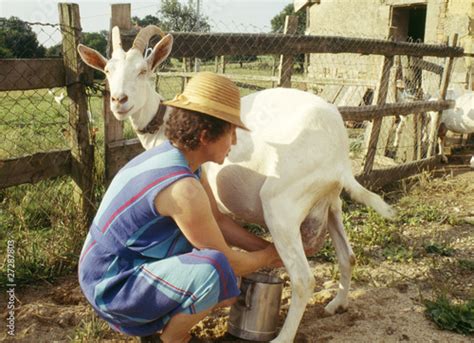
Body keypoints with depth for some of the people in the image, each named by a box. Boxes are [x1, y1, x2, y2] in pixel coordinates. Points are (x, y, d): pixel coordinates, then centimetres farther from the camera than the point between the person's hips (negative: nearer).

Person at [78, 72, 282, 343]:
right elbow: (227, 262, -19)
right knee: (216, 271, -30)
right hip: (111, 286, -9)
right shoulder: (182, 188, -29)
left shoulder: (185, 160, -1)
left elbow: (219, 221, 8)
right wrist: (267, 257, -1)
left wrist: (267, 247, 7)